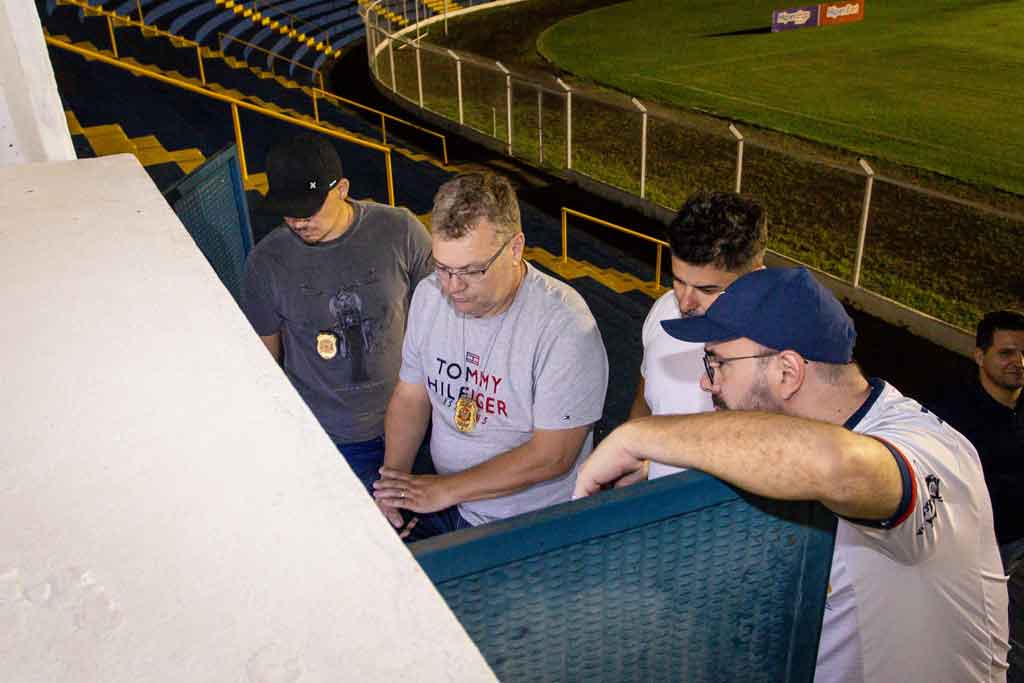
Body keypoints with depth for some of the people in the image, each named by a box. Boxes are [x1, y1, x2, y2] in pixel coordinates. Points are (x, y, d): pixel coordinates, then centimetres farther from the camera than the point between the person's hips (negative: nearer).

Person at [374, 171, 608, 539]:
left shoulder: (565, 325, -23)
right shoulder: (429, 294, -2)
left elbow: (553, 455, -21)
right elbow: (410, 396, 8)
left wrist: (444, 490, -20)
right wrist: (394, 475, -8)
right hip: (442, 499, 5)